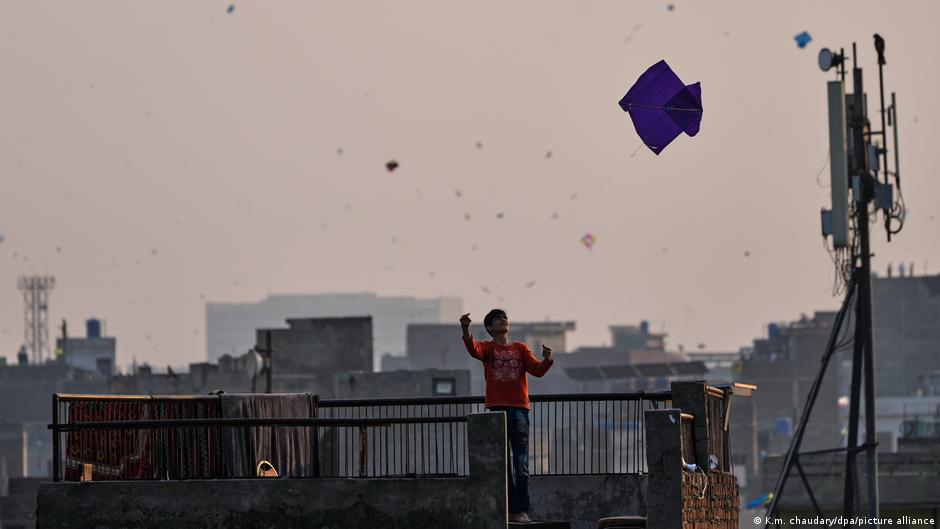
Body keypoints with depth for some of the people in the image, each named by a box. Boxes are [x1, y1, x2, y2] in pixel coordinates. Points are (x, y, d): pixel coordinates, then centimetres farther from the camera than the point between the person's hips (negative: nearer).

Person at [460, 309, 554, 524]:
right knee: (503, 467, 4)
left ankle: (522, 511, -9)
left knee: (521, 466, -8)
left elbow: (536, 369, 0)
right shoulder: (488, 348, 8)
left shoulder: (520, 348, 13)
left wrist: (547, 360, -23)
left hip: (519, 410, 0)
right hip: (497, 410, 0)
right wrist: (465, 330, -36)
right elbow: (474, 349, -16)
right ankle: (510, 510, 8)